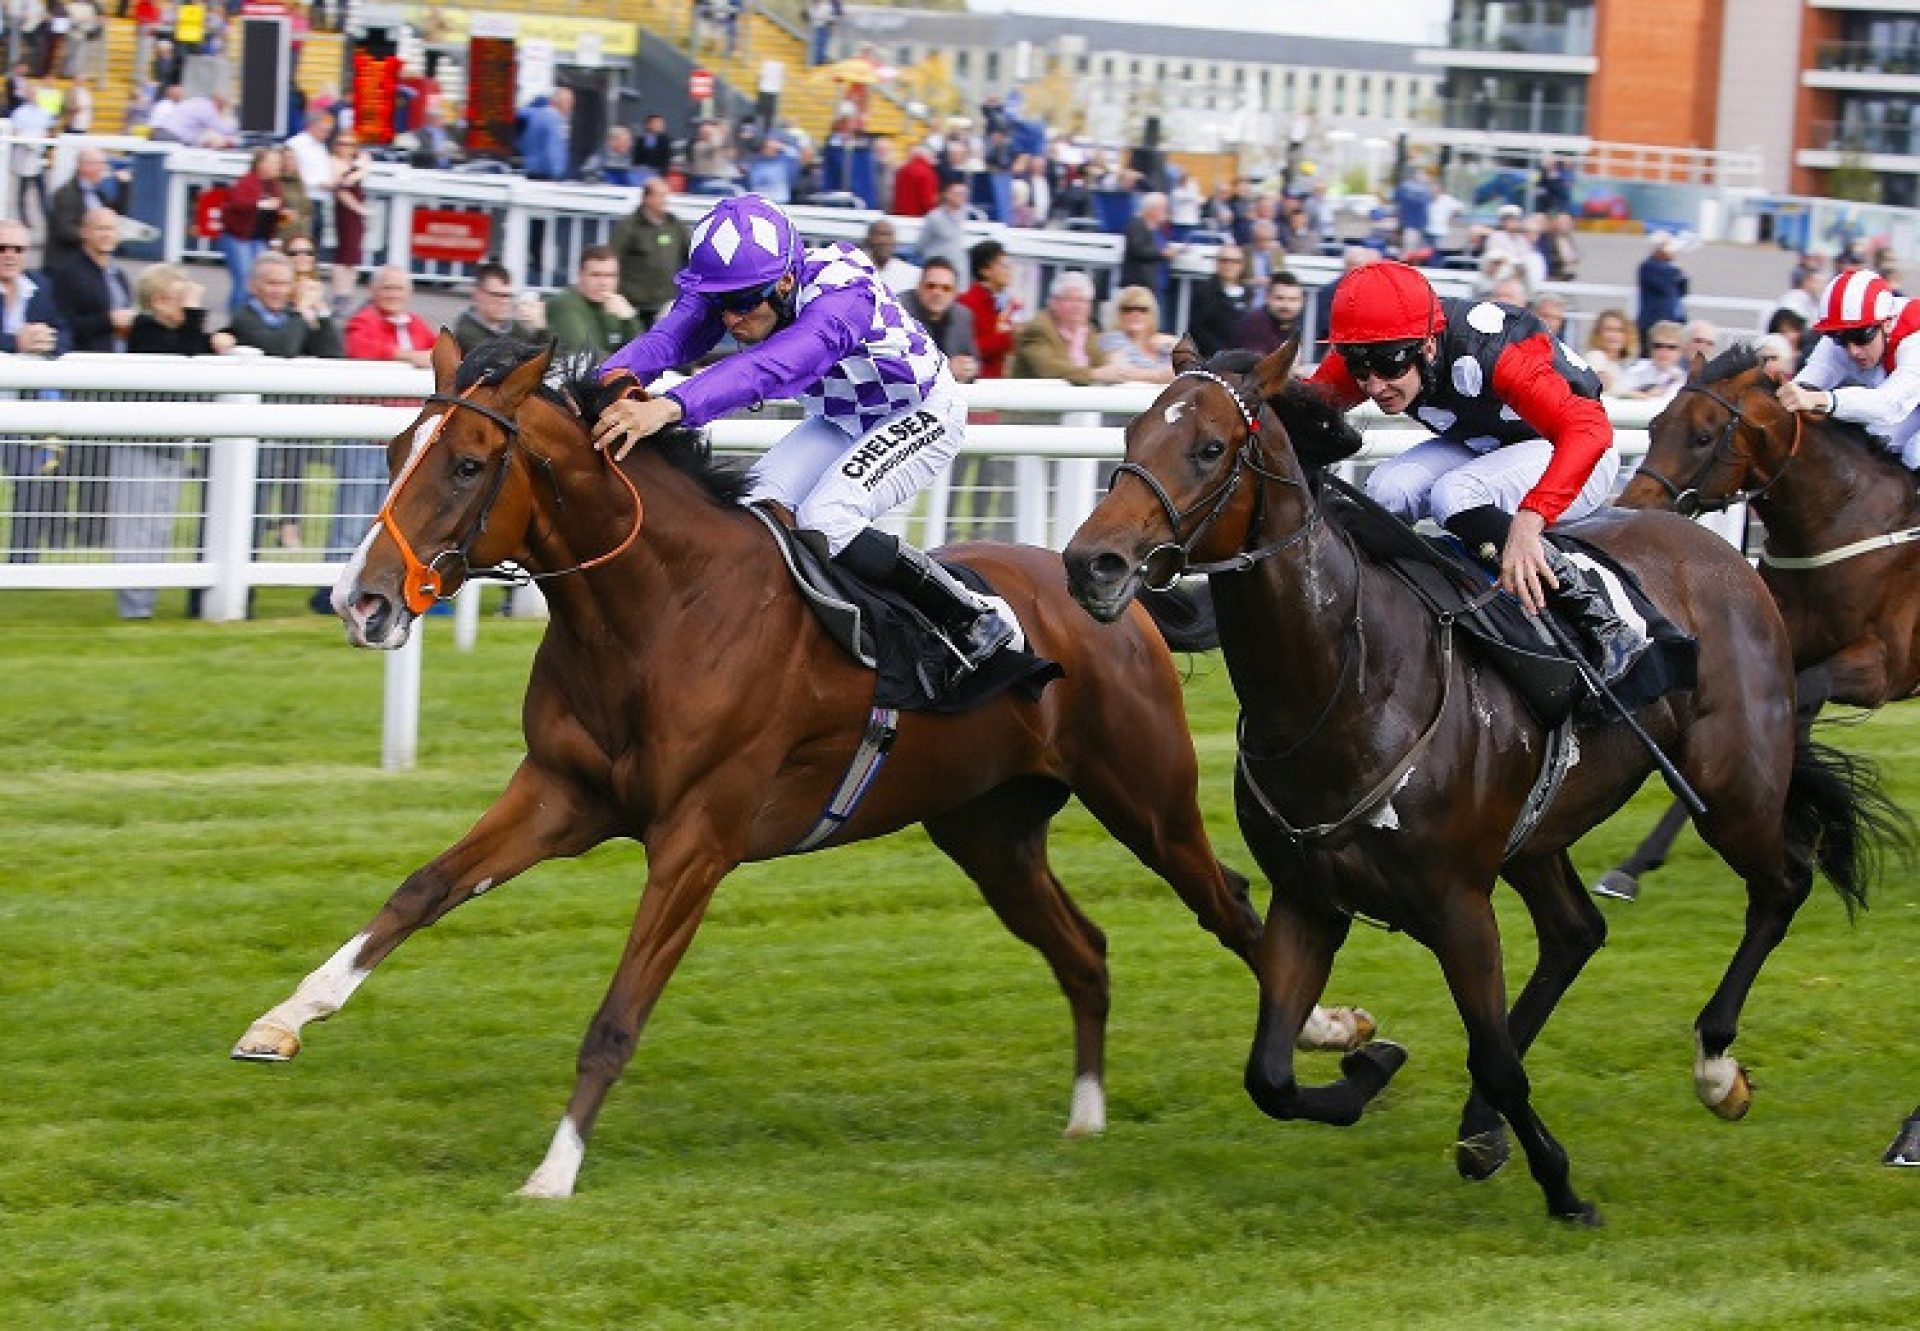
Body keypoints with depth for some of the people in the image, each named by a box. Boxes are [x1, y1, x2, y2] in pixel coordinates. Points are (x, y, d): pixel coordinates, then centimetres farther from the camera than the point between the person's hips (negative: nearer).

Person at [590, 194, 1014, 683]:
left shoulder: (842, 295, -40)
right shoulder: (730, 286, -20)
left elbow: (772, 366, -57)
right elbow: (670, 336, -36)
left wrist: (670, 407, -72)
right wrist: (615, 377, -59)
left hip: (921, 417, -7)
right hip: (840, 419, 7)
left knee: (823, 520, -26)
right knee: (762, 502, -14)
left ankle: (973, 621, -15)